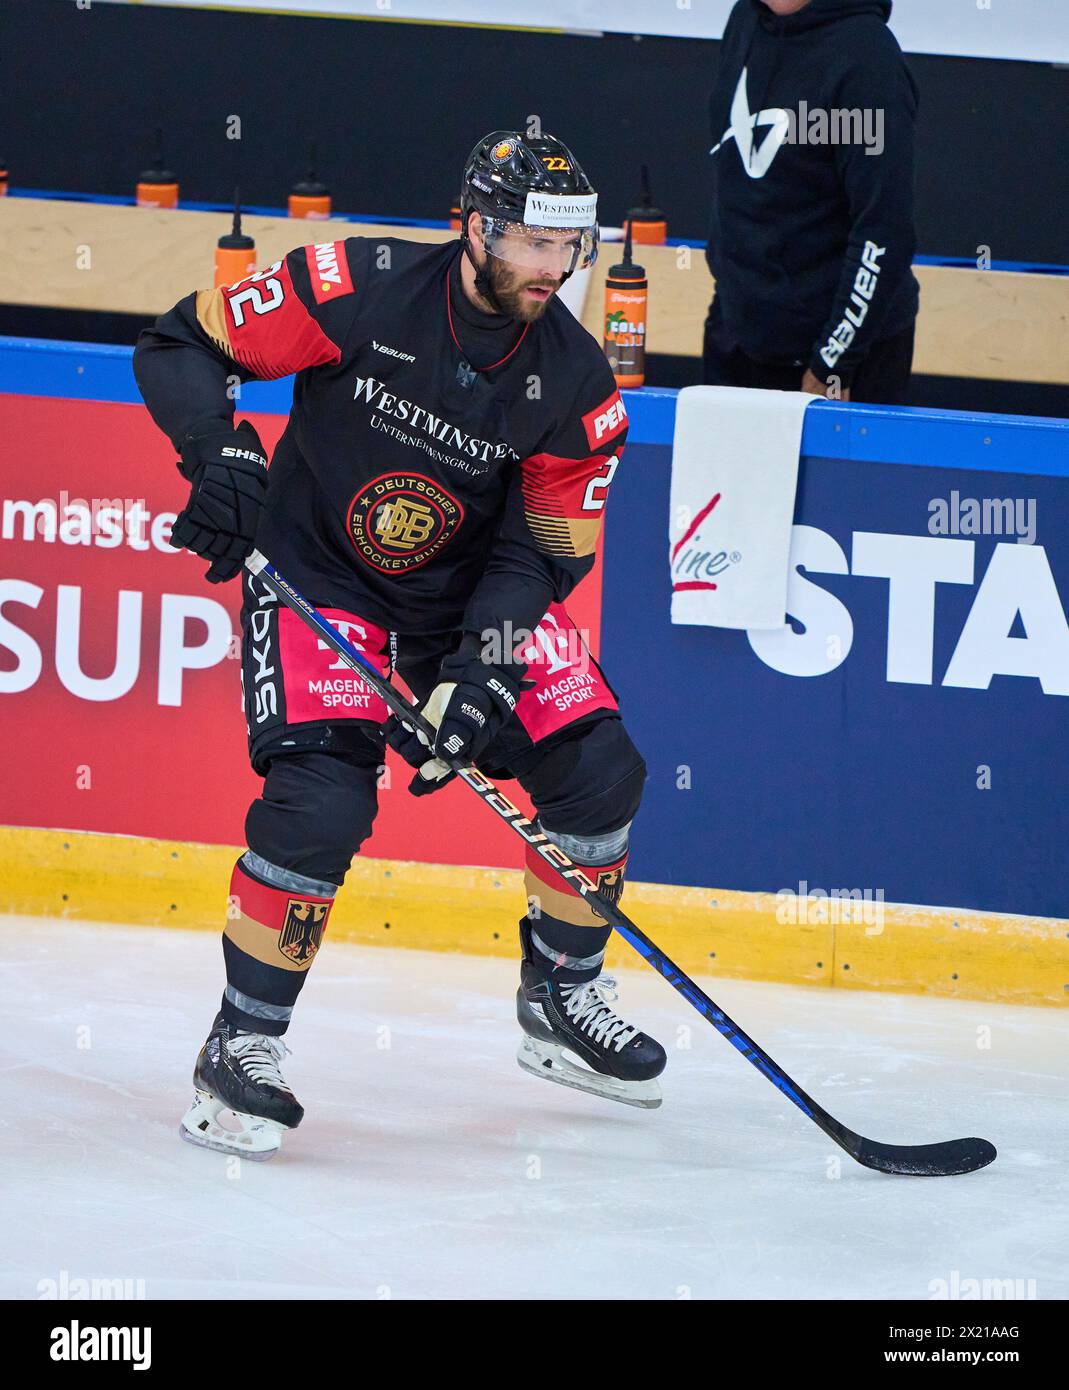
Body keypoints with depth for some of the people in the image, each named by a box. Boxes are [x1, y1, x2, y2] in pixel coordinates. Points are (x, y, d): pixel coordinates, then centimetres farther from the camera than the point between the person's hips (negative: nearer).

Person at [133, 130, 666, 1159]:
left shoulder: (573, 379, -12)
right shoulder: (356, 291, -23)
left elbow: (541, 550, -8)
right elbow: (179, 347, -15)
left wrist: (483, 671, -22)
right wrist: (222, 454, -31)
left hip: (470, 592, 5)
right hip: (317, 577, -5)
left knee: (598, 771, -1)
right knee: (323, 799, -25)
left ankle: (559, 998, 24)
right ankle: (241, 1045, -9)